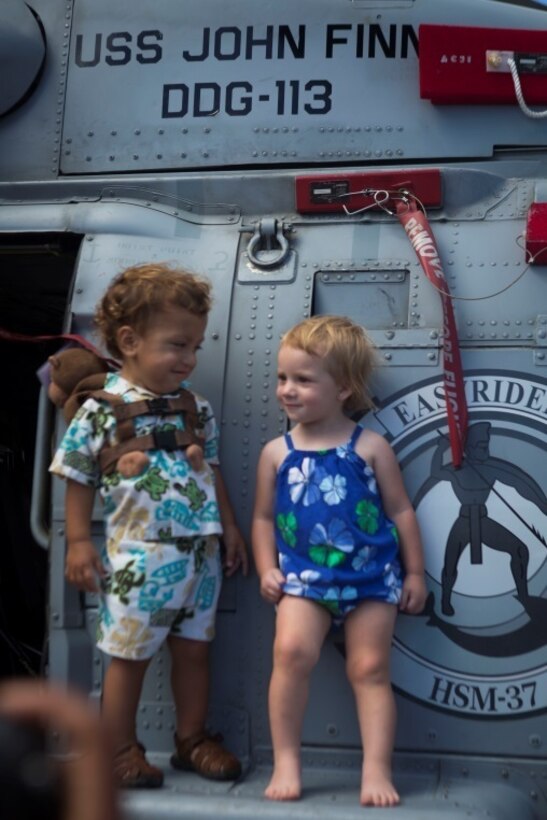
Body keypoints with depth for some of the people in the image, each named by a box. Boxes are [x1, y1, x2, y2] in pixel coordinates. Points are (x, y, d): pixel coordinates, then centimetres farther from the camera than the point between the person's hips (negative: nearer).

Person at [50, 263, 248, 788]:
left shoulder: (196, 408, 6)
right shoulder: (100, 410, -9)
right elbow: (78, 481, -5)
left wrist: (230, 528, 13)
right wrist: (79, 543, -7)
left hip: (200, 552, 5)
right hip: (139, 558, -5)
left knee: (193, 648, 15)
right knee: (129, 655, 7)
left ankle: (192, 739, 31)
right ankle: (120, 751, 21)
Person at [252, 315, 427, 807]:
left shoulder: (371, 447, 1)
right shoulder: (277, 452, 6)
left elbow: (400, 510, 6)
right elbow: (264, 517, 13)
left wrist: (415, 572, 5)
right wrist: (267, 569, 1)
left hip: (371, 576, 0)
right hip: (303, 576, 0)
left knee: (370, 668, 1)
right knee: (292, 650, -20)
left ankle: (377, 771, 6)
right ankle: (286, 762, -9)